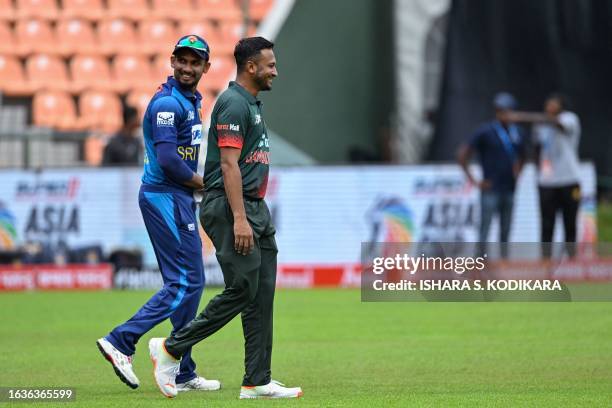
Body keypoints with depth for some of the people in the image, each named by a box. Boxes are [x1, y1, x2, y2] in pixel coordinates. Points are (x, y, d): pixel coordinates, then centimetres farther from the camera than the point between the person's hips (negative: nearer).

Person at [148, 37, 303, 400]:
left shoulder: (252, 104, 19)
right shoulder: (234, 104, -12)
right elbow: (229, 165, -19)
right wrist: (239, 219, -25)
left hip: (256, 207, 10)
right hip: (230, 207, -10)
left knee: (263, 294, 5)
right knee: (242, 290, -12)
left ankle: (258, 382, 6)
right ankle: (171, 349, -1)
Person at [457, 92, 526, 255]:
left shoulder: (518, 133, 9)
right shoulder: (485, 132, -7)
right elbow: (462, 155, -5)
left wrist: (516, 174, 14)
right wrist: (474, 181, -6)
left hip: (509, 191, 5)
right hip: (491, 191, -5)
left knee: (505, 232, 8)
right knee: (484, 230, -6)